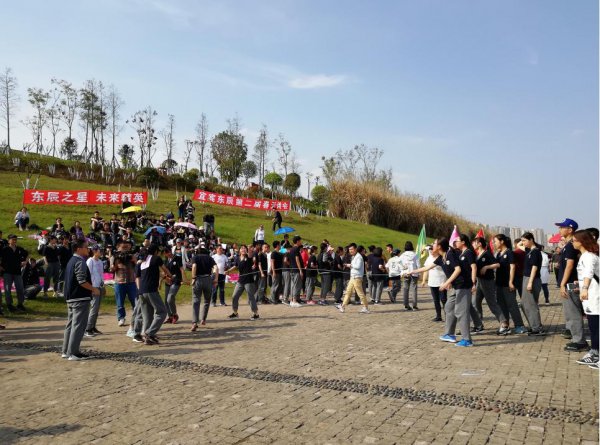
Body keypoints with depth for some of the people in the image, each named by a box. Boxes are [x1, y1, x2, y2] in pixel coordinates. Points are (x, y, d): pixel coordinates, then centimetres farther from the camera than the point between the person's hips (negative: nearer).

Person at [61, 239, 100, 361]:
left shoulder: (71, 261, 15)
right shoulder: (80, 262, -16)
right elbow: (82, 281, -23)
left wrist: (90, 289, 21)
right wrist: (93, 289, -10)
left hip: (70, 298, 10)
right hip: (80, 298, -10)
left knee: (71, 324, 15)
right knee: (78, 325, -6)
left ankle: (66, 351, 21)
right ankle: (73, 353, -4)